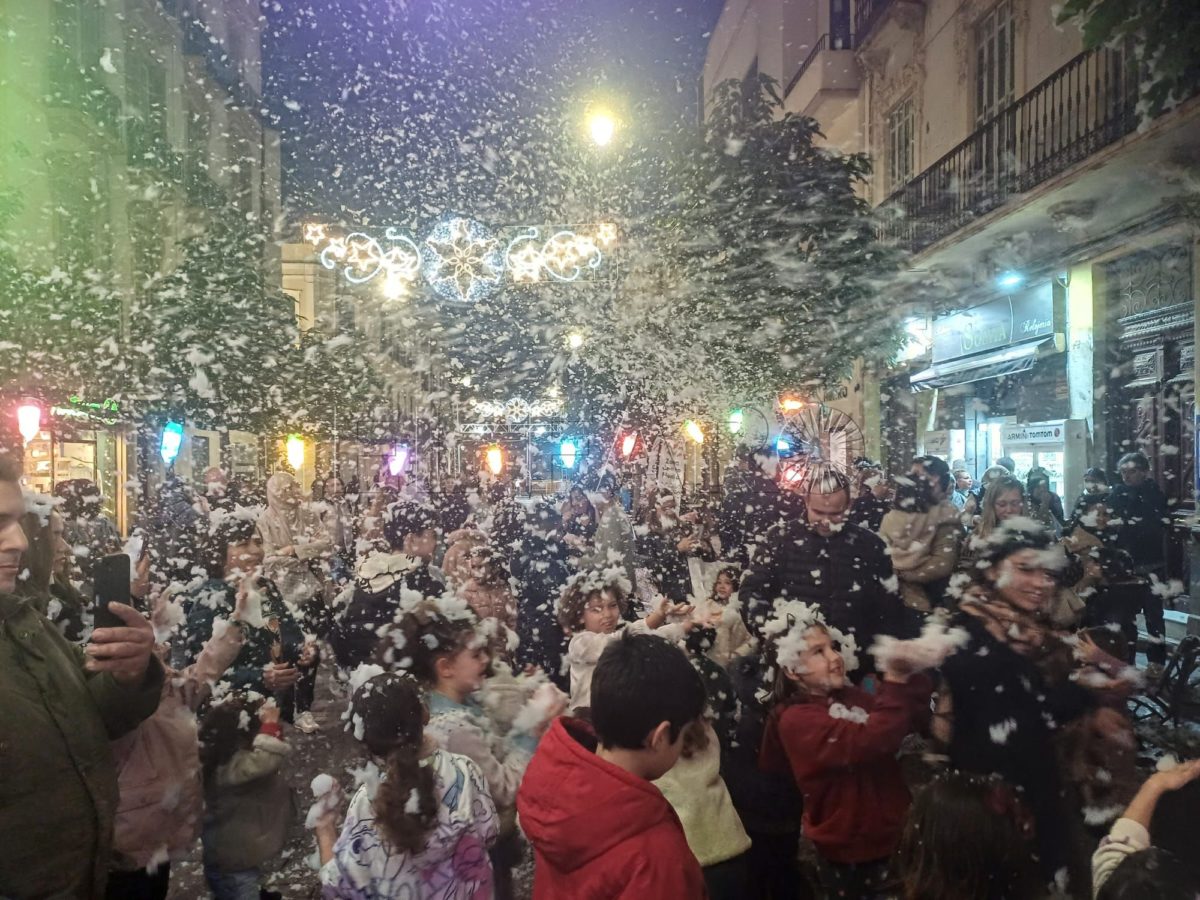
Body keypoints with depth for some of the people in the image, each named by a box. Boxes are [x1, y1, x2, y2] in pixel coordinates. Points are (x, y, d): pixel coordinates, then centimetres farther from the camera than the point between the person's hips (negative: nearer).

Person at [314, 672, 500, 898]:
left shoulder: (368, 803, -27)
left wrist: (324, 830, -2)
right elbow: (488, 833, -7)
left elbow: (342, 884, -16)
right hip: (467, 891, 2)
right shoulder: (464, 770, -21)